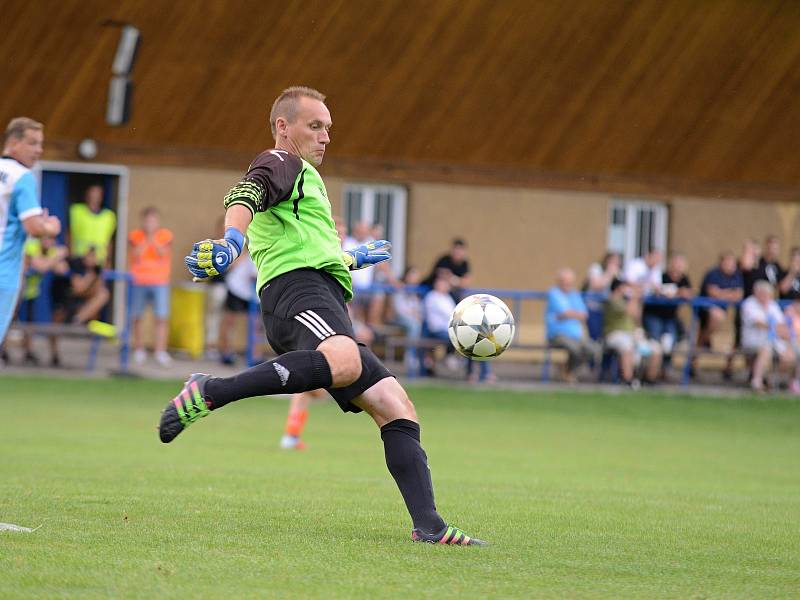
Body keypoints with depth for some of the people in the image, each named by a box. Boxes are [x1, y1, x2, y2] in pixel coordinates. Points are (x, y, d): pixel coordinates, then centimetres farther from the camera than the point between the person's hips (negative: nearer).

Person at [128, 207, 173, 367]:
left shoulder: (165, 236, 3)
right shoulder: (135, 236, 3)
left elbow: (163, 254, -11)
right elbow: (135, 255, -10)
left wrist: (153, 238, -17)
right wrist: (146, 239, -16)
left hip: (159, 282, -1)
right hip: (139, 281, 1)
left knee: (161, 317, -9)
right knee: (137, 317, 3)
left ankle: (160, 351, -9)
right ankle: (139, 349, 15)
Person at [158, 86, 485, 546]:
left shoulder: (305, 179, 38)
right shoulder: (281, 163, 8)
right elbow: (247, 193, -16)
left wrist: (355, 257, 71)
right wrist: (233, 237, -38)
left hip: (326, 298, 10)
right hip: (298, 287, -10)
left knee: (395, 407, -2)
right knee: (343, 363, -41)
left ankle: (428, 525, -13)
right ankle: (208, 393, -37)